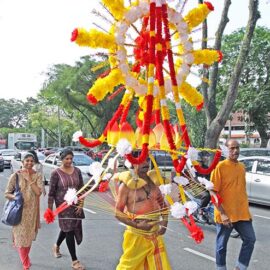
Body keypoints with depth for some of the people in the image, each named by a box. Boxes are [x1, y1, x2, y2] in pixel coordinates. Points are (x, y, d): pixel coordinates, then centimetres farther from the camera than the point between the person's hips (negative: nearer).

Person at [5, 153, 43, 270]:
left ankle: (25, 259, 39)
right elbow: (7, 193, -3)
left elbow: (38, 192, -12)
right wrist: (15, 197, -21)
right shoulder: (16, 175, -5)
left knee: (29, 236, 14)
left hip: (32, 211, 3)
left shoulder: (37, 176, 2)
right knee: (21, 236, -2)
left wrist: (29, 179, -13)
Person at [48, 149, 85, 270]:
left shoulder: (77, 171, 1)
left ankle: (56, 246, 50)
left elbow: (81, 188, 6)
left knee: (66, 228, 20)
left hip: (75, 205, 5)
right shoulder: (56, 173, -11)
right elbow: (51, 192, -8)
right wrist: (50, 209, -8)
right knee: (69, 230, -2)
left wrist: (81, 204, -1)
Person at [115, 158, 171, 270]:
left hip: (155, 234, 5)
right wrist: (137, 225, -18)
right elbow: (118, 212, -9)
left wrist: (164, 222, -2)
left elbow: (162, 204, 14)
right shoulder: (127, 184, -11)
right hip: (136, 235, -4)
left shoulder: (153, 180, 4)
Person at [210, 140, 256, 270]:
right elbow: (213, 192, -14)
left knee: (250, 240, 6)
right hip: (225, 215, -5)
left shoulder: (242, 167, 7)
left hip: (242, 213, 6)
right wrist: (223, 213, -19)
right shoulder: (220, 166, -12)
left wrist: (246, 209, 15)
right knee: (221, 245, 7)